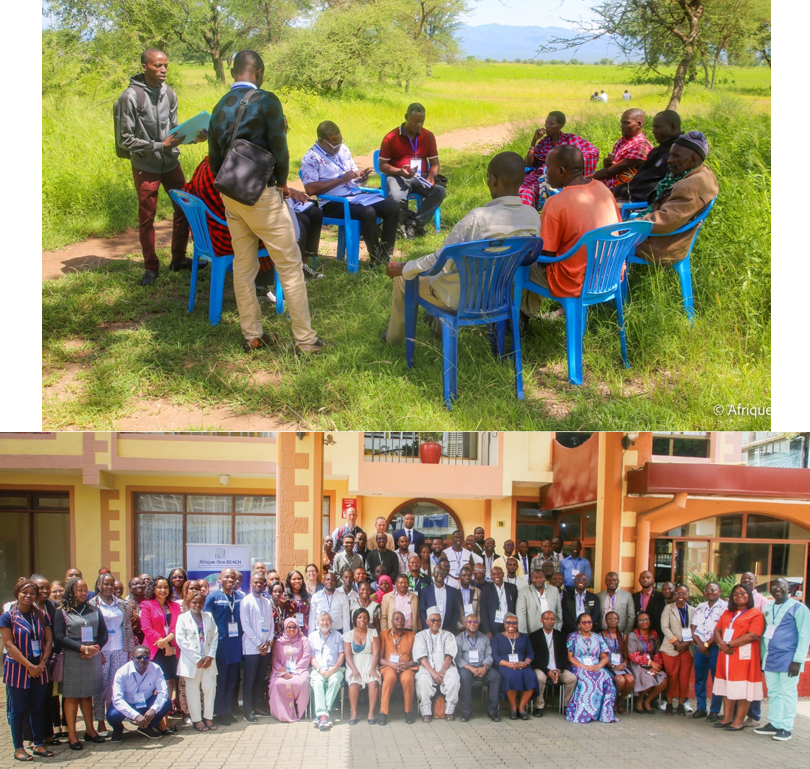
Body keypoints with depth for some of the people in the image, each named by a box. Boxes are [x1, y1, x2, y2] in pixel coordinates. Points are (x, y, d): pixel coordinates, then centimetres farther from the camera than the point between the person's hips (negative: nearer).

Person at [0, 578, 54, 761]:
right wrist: (29, 666, -15)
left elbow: (48, 640, 5)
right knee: (18, 710, 3)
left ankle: (38, 744, 19)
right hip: (17, 669, -4)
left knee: (38, 708, 10)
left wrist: (42, 663, -9)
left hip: (39, 669, 4)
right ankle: (18, 748, 11)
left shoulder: (42, 616, 7)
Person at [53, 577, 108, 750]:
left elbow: (103, 634, 9)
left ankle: (90, 730, 17)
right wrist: (82, 648, -16)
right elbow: (59, 637, -9)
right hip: (71, 659, -3)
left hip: (92, 658, 3)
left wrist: (95, 648, -11)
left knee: (88, 695, 9)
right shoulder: (62, 613, 1)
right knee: (72, 696, -1)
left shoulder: (94, 611, 12)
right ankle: (72, 735, 1)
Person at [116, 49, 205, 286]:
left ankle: (179, 259, 26)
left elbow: (174, 130, 9)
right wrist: (160, 145, -21)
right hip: (145, 168, -5)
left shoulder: (169, 93, 1)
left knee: (184, 208, 9)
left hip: (171, 163, 5)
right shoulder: (131, 97, -15)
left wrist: (193, 137, -11)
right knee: (146, 219, 6)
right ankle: (151, 267, 20)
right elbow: (125, 140, -14)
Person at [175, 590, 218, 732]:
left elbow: (215, 636, 7)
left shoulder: (208, 617, 10)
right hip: (191, 661, -3)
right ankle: (196, 719, 12)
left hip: (208, 660, 3)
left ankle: (208, 717, 14)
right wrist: (197, 659, -11)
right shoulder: (183, 618, 0)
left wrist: (211, 656, -6)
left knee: (210, 687, 1)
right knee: (193, 691, 2)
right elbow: (181, 640, -8)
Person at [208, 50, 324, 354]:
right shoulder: (266, 101, -11)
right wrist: (282, 185, 2)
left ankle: (252, 336, 18)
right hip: (262, 193, -7)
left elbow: (214, 160, 13)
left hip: (230, 195, 7)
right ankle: (305, 338, 3)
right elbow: (279, 150, -13)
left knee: (243, 265, 13)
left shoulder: (219, 108, 9)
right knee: (289, 264, 1)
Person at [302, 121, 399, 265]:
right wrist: (341, 179, -19)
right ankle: (376, 258, -18)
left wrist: (361, 175, -3)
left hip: (356, 195, 8)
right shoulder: (311, 158, -8)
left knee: (392, 206, -10)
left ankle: (386, 253, -6)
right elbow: (311, 189, -19)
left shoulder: (343, 149, 15)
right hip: (333, 203, -8)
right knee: (368, 212, -32)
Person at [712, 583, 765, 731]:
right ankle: (727, 718, 13)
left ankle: (739, 721, 0)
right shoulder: (727, 613, 18)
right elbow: (717, 630, 11)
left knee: (742, 689, -4)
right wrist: (721, 644, -11)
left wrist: (729, 644, -16)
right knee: (728, 687, 8)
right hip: (726, 655, 6)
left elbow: (752, 635, -15)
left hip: (744, 656, -6)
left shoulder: (756, 614, -4)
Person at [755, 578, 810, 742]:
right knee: (773, 692, 11)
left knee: (788, 694, 0)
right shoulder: (768, 608, 13)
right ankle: (774, 724, 20)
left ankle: (786, 728, 5)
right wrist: (763, 656, 11)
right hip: (770, 659, 6)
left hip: (788, 659, -6)